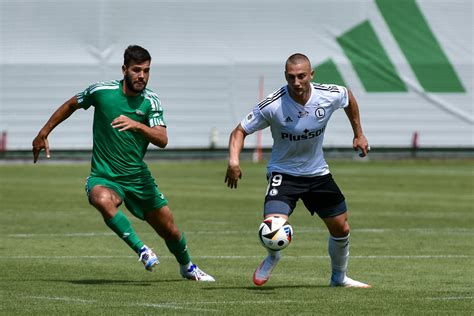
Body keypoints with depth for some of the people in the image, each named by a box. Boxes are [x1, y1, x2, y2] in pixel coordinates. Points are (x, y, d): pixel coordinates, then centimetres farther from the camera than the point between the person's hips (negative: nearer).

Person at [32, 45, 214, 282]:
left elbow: (162, 140, -19)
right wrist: (43, 133, 13)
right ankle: (141, 249, -28)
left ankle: (187, 267, 40)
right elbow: (71, 105, 10)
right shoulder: (101, 91, -9)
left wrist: (137, 125, -37)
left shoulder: (151, 101, -6)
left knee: (170, 231, 9)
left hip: (138, 177, 2)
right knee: (103, 200, -39)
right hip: (104, 177, -2)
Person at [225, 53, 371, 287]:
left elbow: (349, 97, 10)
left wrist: (359, 134, 15)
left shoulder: (330, 96, -15)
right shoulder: (272, 105, -24)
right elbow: (240, 131, -15)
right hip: (283, 173, -4)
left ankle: (339, 277, 38)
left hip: (318, 173, 4)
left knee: (341, 228, 10)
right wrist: (234, 159, -32)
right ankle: (272, 257, 13)